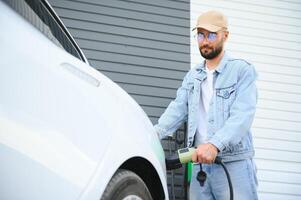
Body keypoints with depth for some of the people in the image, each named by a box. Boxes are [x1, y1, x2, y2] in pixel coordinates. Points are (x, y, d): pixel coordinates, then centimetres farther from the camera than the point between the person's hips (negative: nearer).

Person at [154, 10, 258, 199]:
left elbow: (243, 115, -15)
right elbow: (178, 108, 6)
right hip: (199, 163, 5)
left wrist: (215, 145, -30)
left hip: (234, 164, -5)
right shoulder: (193, 75, 17)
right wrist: (156, 133, -14)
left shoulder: (243, 70, -3)